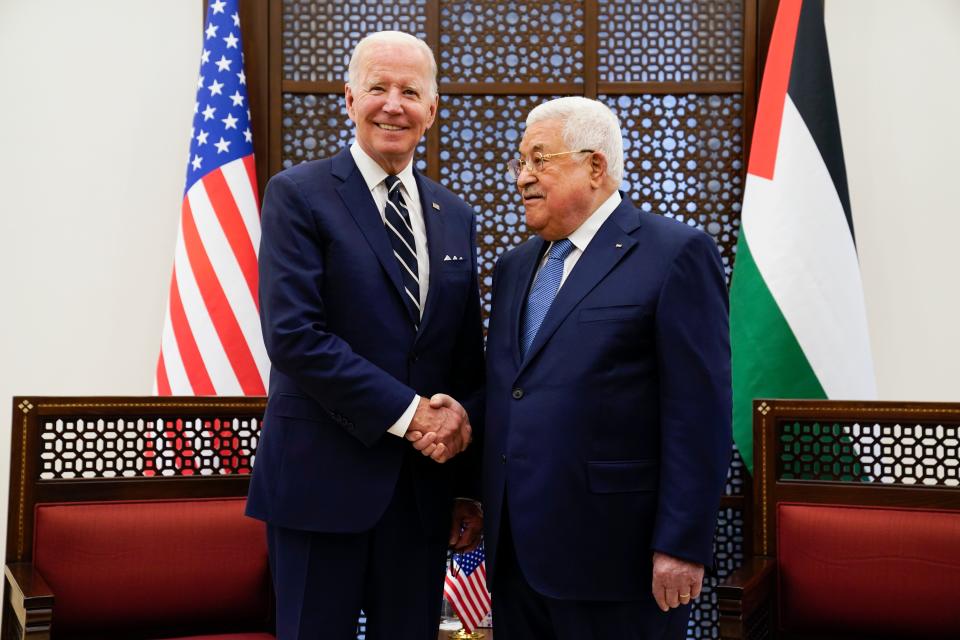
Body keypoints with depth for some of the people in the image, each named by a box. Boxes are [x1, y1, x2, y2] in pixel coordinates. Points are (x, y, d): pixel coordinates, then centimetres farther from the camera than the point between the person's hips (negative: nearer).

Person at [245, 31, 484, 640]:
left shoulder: (456, 217, 12)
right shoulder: (299, 195, -4)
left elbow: (469, 357, 13)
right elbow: (293, 334, -15)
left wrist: (469, 485, 10)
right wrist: (406, 412, -16)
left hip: (425, 483, 5)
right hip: (322, 479, -4)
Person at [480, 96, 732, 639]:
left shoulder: (676, 254, -7)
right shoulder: (516, 267, 16)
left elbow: (700, 414, -12)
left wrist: (682, 545, -16)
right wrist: (476, 502, 12)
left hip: (612, 555, -6)